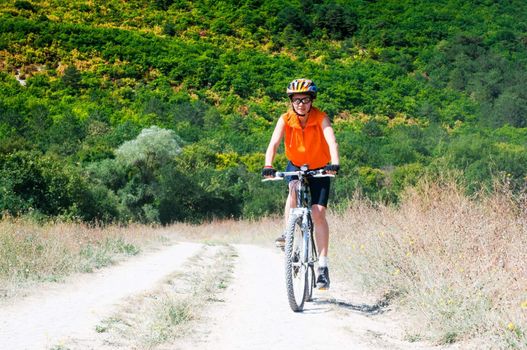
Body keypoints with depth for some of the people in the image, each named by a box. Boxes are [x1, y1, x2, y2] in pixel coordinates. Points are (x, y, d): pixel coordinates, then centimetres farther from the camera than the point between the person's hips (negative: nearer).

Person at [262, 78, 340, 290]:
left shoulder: (321, 118, -22)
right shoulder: (285, 119, -18)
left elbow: (332, 141, -36)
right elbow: (274, 143, -29)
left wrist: (334, 163, -55)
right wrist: (268, 166, -47)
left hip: (319, 169, -2)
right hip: (295, 166, 2)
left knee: (318, 213, -13)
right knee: (294, 188, -33)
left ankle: (322, 265, -11)